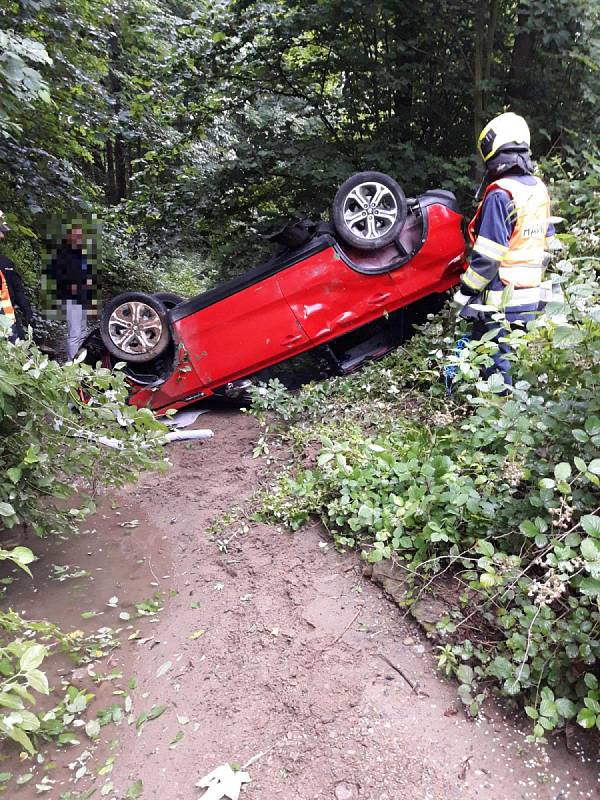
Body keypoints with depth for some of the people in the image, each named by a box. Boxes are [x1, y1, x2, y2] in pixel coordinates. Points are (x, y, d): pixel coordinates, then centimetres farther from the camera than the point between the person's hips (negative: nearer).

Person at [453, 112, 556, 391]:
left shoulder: (500, 194, -17)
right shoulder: (539, 189, 10)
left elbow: (487, 257, -20)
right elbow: (546, 244, 17)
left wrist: (465, 295, -12)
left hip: (502, 302, -9)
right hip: (532, 298, 9)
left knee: (497, 372, -1)